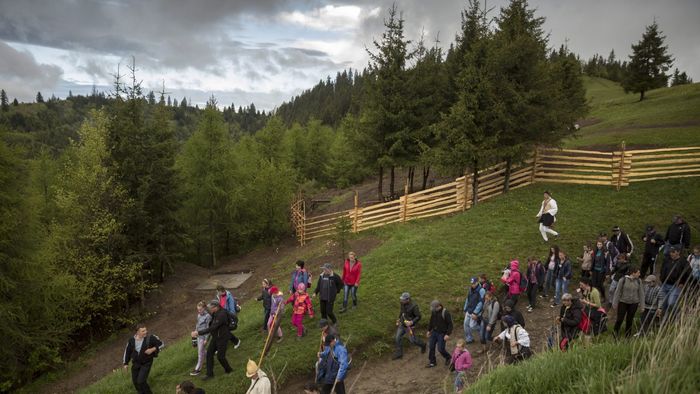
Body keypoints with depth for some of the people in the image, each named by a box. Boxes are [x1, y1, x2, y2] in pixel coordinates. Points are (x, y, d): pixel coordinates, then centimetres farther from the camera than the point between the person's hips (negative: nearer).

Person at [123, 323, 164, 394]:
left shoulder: (150, 337, -24)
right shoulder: (132, 340, -13)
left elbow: (161, 344, -12)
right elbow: (127, 351, 4)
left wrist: (152, 349, -26)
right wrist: (126, 363, 7)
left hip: (146, 363, -4)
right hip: (136, 363, 4)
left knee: (141, 381, -15)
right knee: (135, 381, 13)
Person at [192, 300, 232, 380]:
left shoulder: (222, 315, -31)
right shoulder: (215, 313, -3)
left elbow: (212, 328, -34)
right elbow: (211, 325, 9)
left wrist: (199, 332, -33)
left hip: (222, 338, -8)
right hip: (215, 337, 8)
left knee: (220, 356, 2)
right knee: (209, 353, 6)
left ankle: (228, 370, 28)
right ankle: (209, 374, 18)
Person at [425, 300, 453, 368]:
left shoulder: (445, 313, -21)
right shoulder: (433, 311, -2)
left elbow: (450, 324, -16)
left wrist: (448, 334, -21)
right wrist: (429, 330, 15)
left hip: (442, 333, -6)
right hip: (434, 332, 6)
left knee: (440, 349, -2)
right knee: (431, 346, 6)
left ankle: (447, 357, 28)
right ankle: (432, 362, 22)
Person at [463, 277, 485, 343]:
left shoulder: (481, 290, -16)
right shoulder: (470, 289, 7)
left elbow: (481, 302, -19)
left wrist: (475, 313, -20)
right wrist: (465, 310, 16)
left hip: (475, 312, -7)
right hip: (468, 311, 7)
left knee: (472, 326, -7)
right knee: (466, 324, 8)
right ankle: (469, 339, 22)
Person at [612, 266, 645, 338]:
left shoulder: (638, 281, -2)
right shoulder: (623, 280, -11)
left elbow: (641, 293, 4)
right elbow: (617, 292, -5)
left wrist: (642, 305, 4)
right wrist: (615, 303, -2)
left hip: (634, 303, 2)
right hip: (623, 302, -2)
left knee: (629, 320, 10)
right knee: (620, 319, -1)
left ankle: (627, 336, 26)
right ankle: (615, 333, 22)